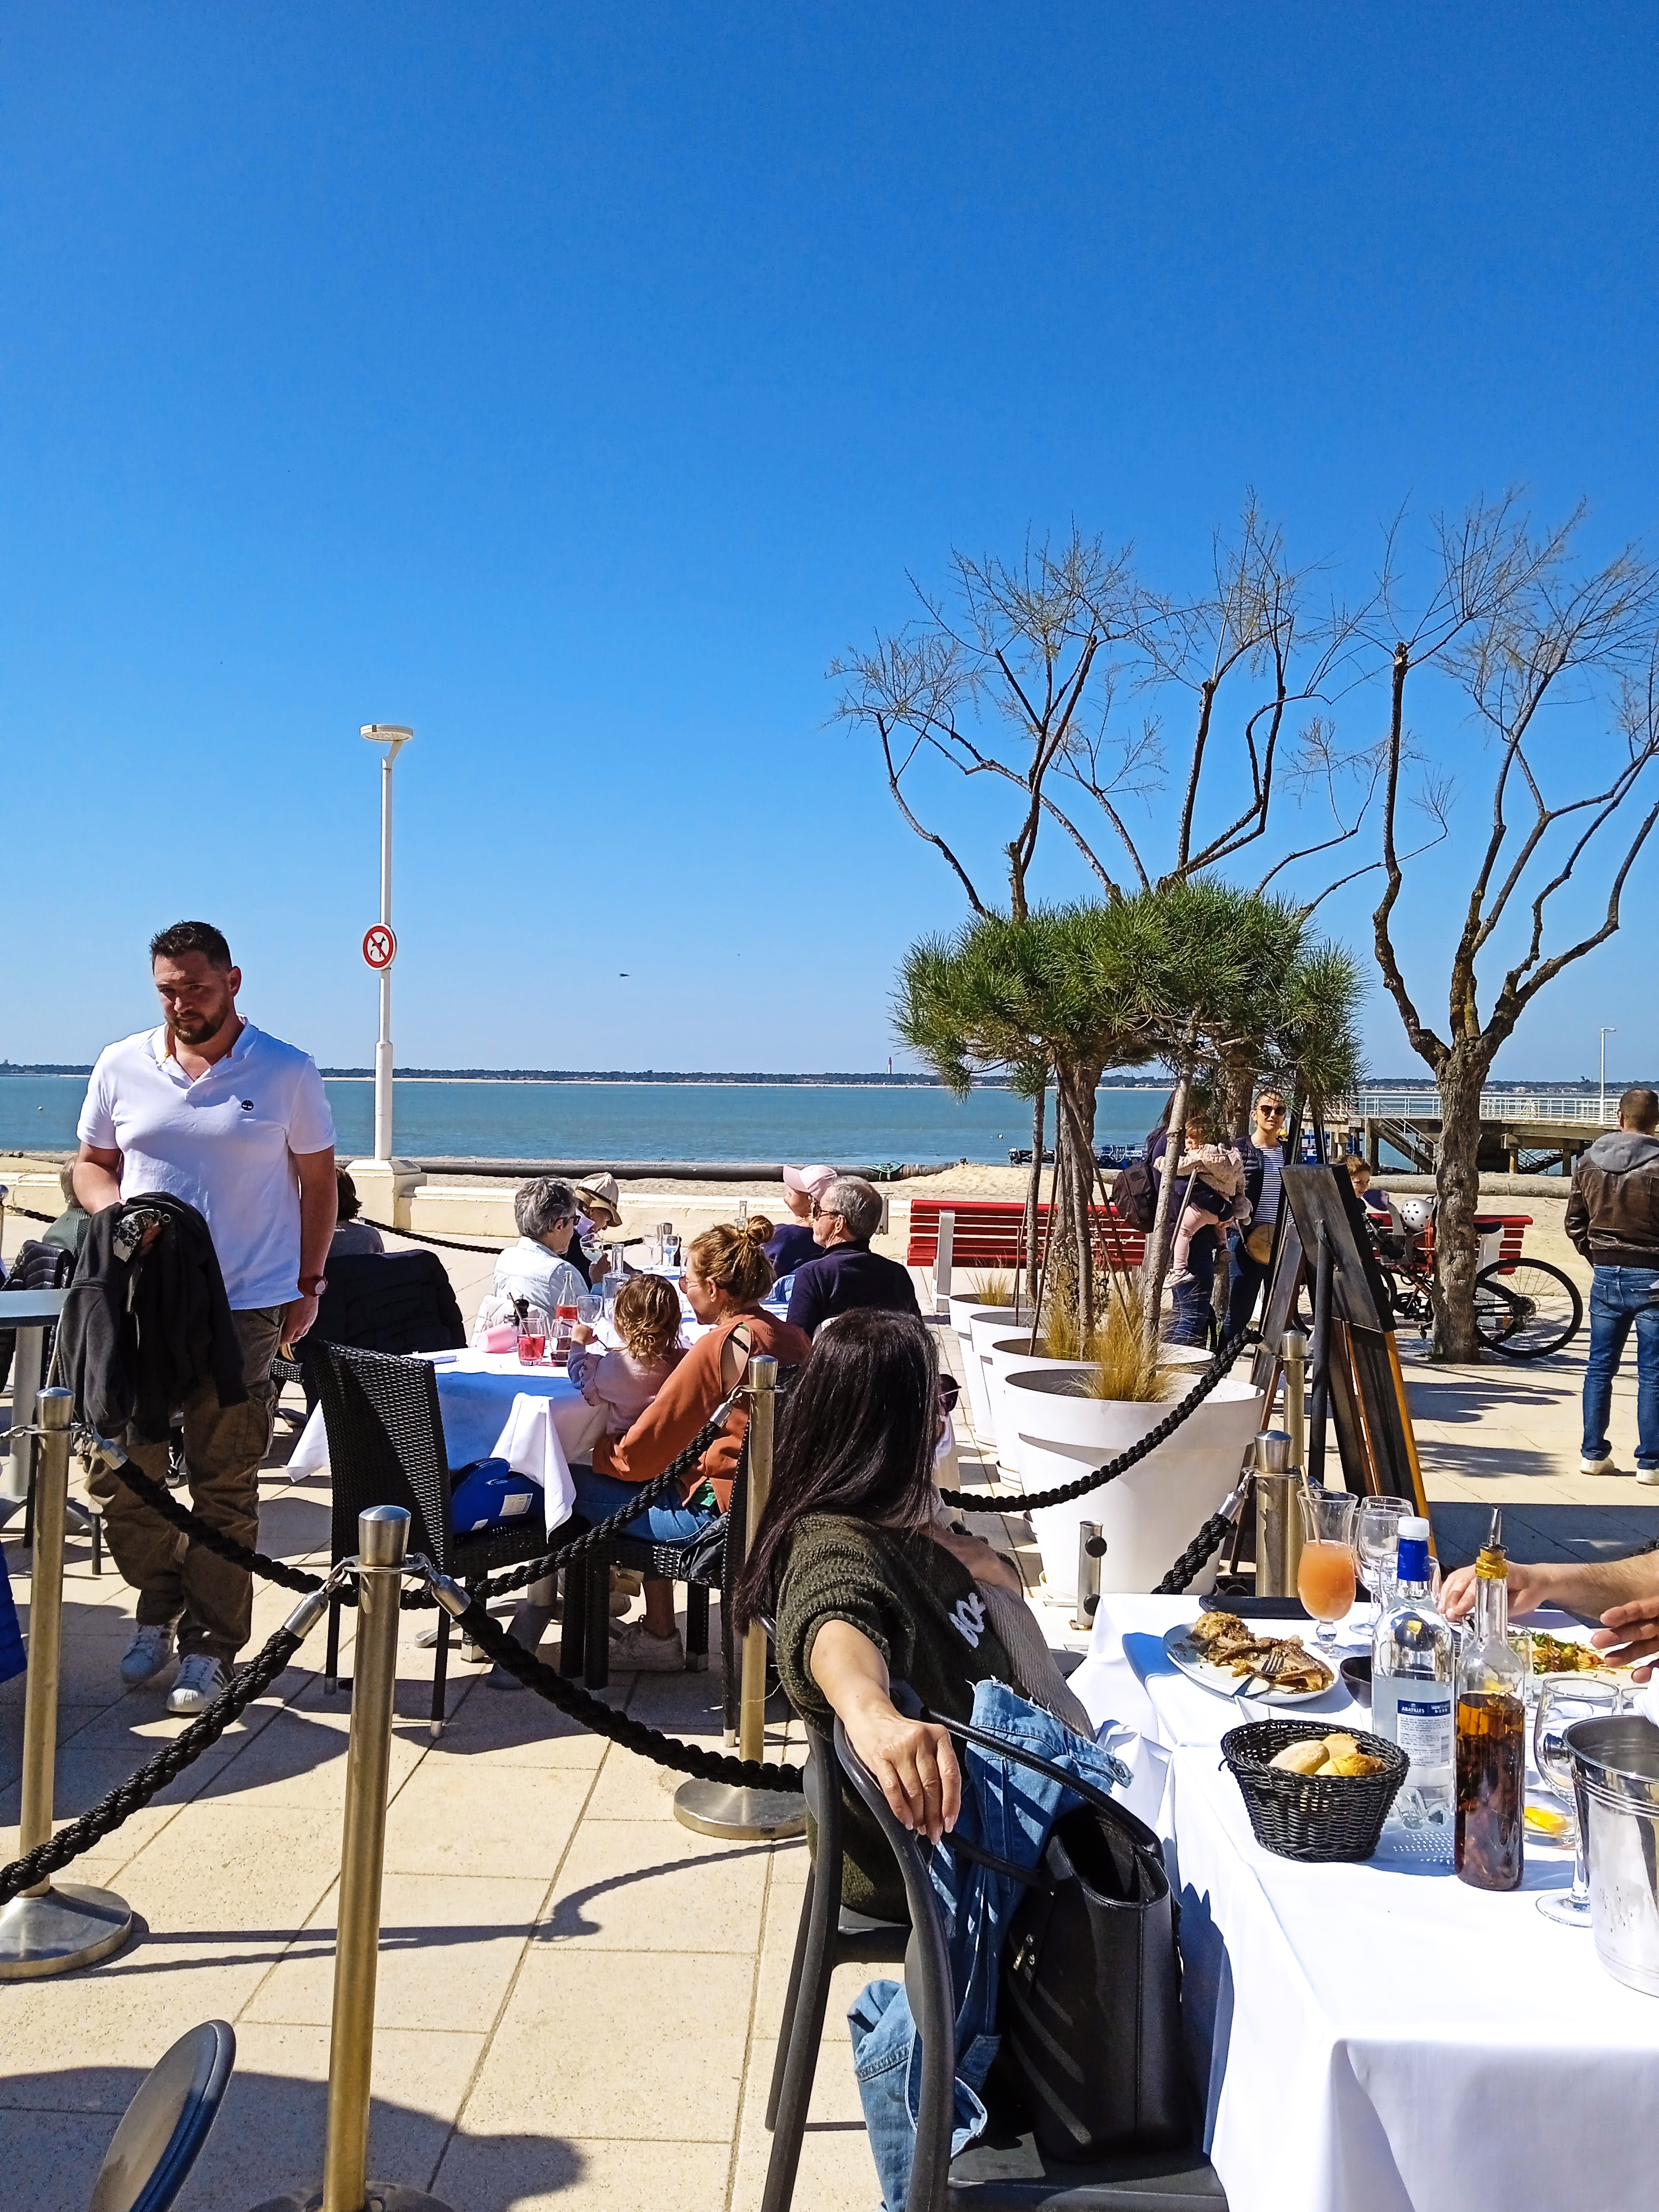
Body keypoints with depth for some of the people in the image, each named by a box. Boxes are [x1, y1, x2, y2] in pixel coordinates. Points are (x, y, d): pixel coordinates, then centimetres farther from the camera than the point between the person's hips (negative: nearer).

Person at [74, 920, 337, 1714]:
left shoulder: (286, 1073, 0)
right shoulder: (120, 1067, 6)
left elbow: (318, 1180, 6)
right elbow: (91, 1165, 16)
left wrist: (309, 1283, 2)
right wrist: (114, 1210, -7)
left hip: (247, 1308, -3)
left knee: (224, 1487, 2)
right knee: (119, 1472, 5)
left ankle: (208, 1648, 15)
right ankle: (160, 1602, 30)